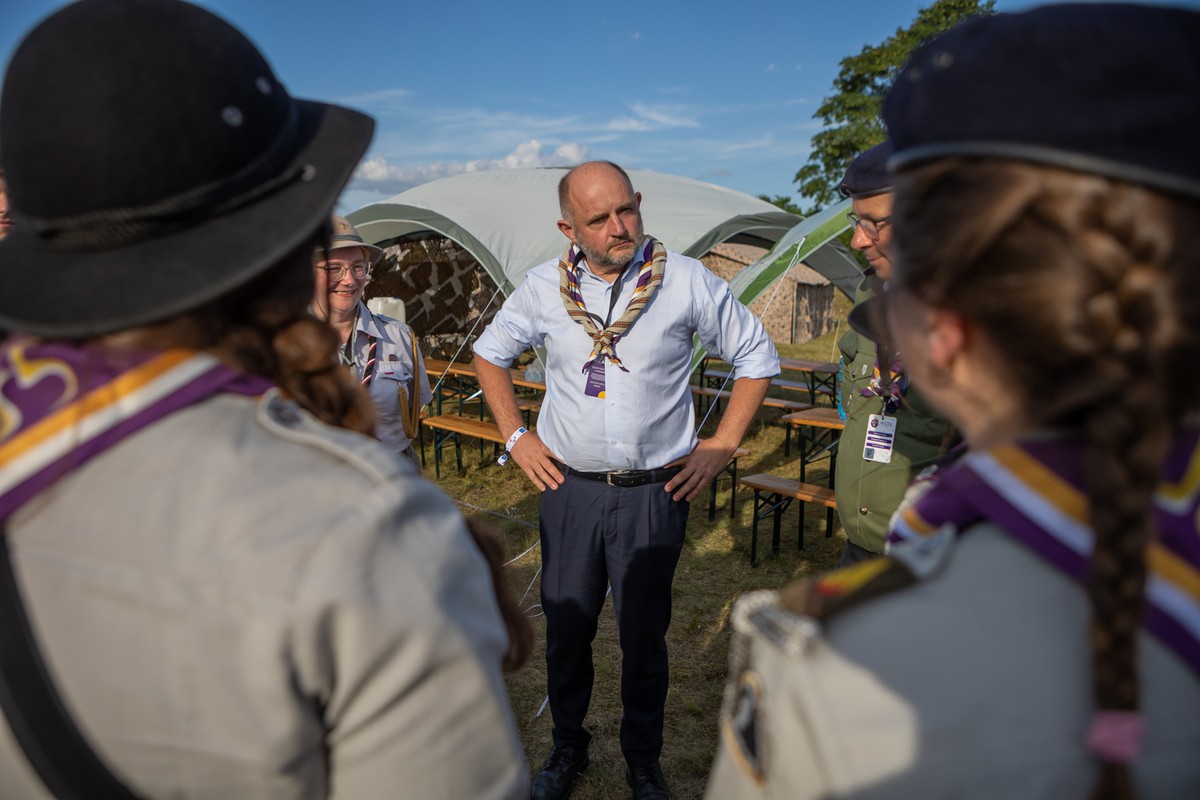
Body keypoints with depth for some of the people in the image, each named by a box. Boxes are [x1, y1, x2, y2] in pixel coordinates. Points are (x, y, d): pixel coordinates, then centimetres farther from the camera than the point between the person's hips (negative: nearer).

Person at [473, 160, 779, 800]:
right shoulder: (545, 287, -2)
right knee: (566, 627, 13)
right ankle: (567, 746, 39)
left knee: (644, 634, 10)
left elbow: (756, 358, 3)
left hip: (655, 491, -1)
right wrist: (515, 437, 7)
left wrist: (722, 446, -1)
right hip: (569, 487, 2)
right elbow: (489, 352, 14)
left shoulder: (688, 281, -8)